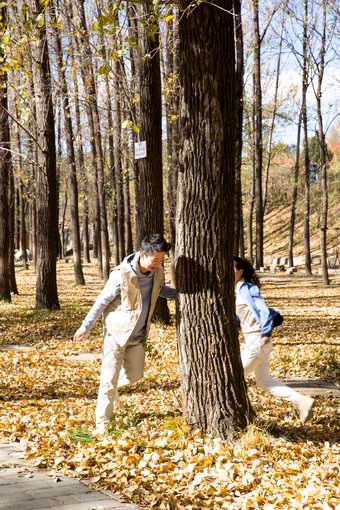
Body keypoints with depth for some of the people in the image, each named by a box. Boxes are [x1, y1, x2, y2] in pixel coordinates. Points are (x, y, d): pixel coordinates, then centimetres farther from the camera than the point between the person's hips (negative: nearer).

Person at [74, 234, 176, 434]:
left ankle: (112, 388, 45)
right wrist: (86, 327, -8)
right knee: (110, 377, -4)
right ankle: (102, 424, 6)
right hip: (116, 331, -6)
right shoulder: (122, 275, -24)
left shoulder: (157, 272, -6)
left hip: (137, 334, 6)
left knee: (135, 375, 13)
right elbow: (102, 302, -13)